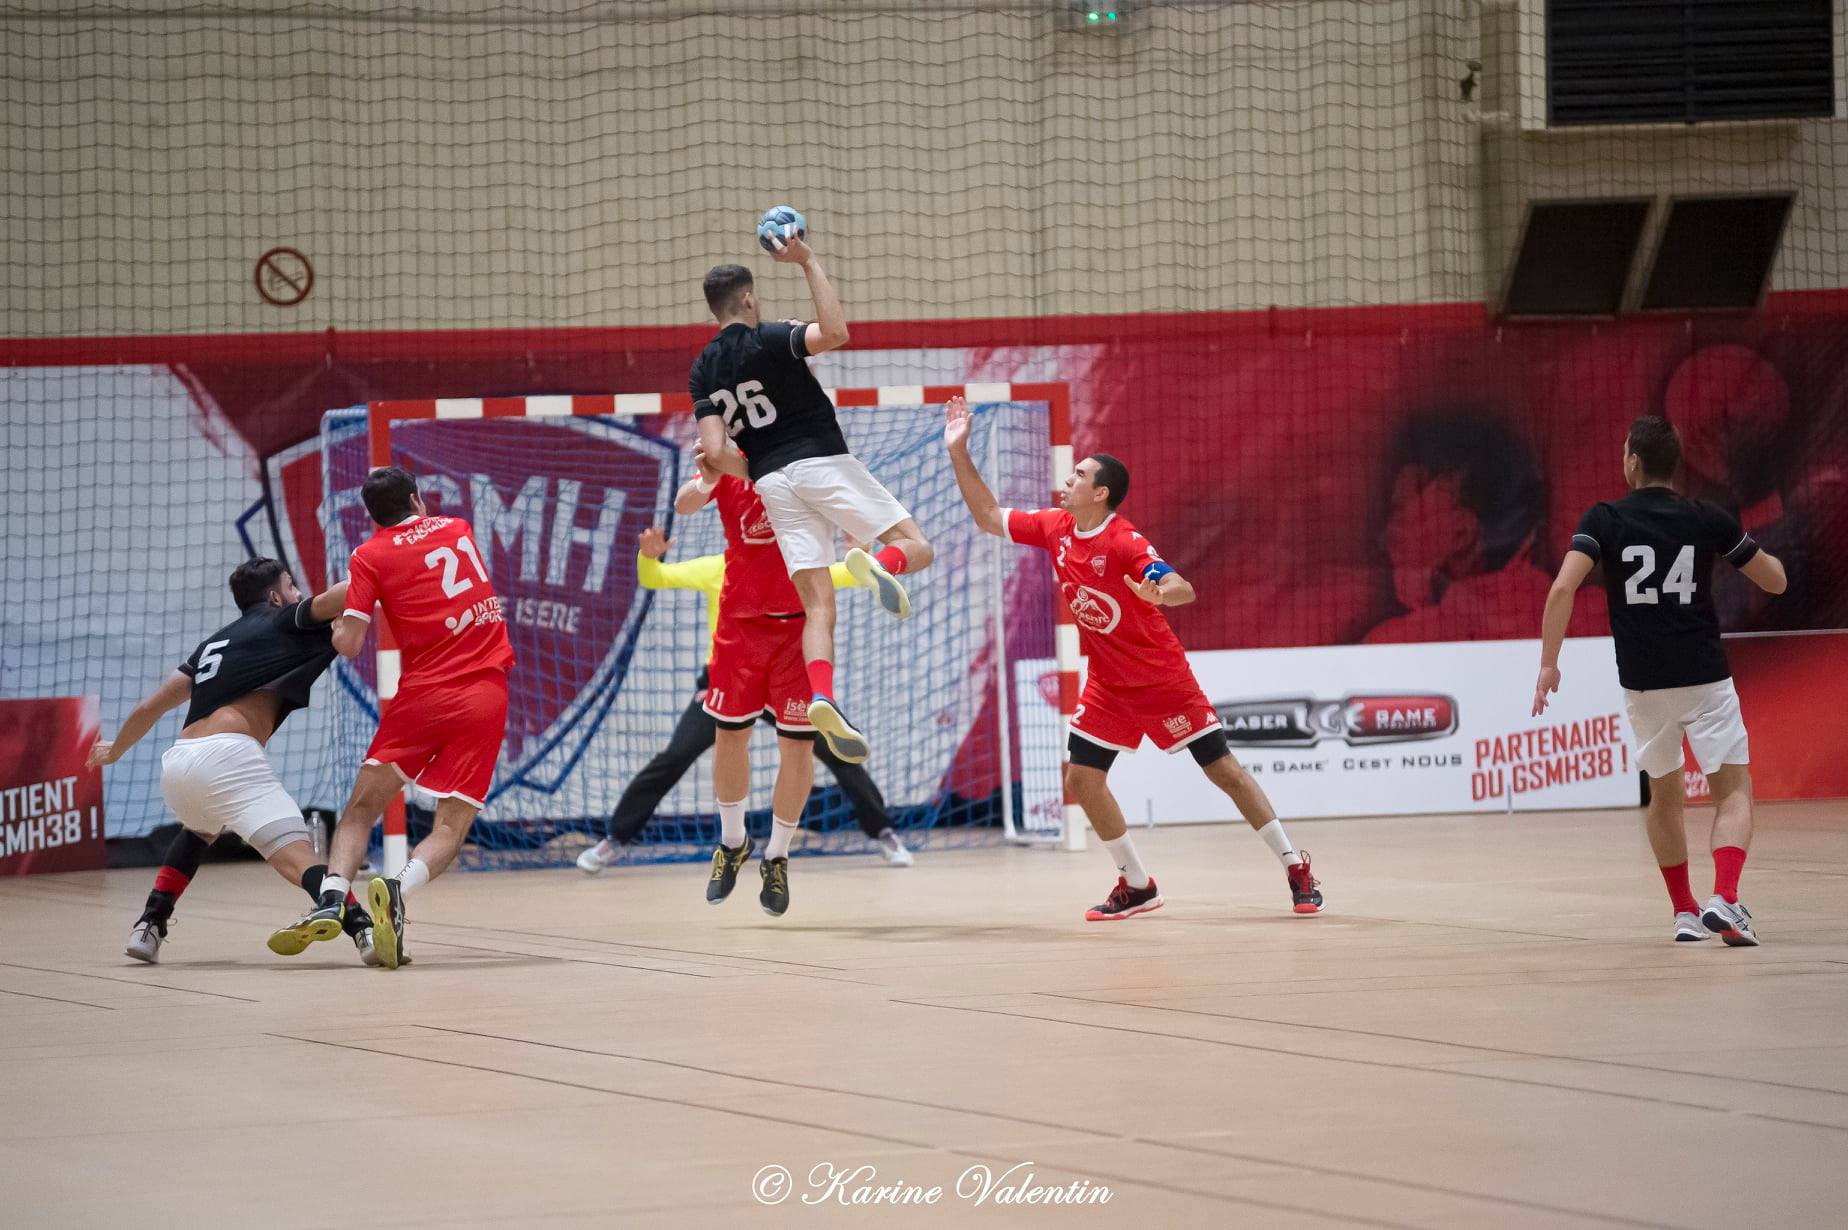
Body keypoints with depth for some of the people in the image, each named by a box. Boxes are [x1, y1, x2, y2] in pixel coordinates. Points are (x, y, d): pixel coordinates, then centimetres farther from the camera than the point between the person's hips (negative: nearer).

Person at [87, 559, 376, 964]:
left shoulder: (215, 643, 30)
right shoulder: (282, 623, 12)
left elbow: (151, 707, 35)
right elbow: (337, 598, -3)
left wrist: (114, 750, 51)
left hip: (176, 763, 7)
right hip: (226, 755, -7)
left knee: (199, 830, 38)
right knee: (296, 856, -17)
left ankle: (149, 927, 30)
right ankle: (362, 927, -39)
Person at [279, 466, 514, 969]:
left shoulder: (370, 556, 2)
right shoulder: (458, 528, 15)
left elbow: (348, 644, -4)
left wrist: (338, 622, 16)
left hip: (422, 694, -2)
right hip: (486, 697, 2)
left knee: (362, 807, 7)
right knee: (450, 828, 0)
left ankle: (332, 895, -17)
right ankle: (400, 887, -28)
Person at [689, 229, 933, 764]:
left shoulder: (703, 370, 9)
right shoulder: (768, 340, -5)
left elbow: (716, 452, 2)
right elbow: (835, 333, -22)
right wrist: (808, 263, -15)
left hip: (773, 481, 5)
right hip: (822, 461, -4)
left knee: (818, 605, 0)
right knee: (915, 546, 2)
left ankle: (822, 699, -22)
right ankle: (882, 563, -34)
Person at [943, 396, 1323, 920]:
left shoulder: (1125, 542, -23)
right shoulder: (1054, 529, -2)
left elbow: (1183, 589, -34)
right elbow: (989, 516, 7)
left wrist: (1159, 593, -57)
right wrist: (958, 453, 0)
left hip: (1162, 679, -7)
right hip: (1108, 685, 7)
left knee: (1223, 767, -5)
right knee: (1082, 779, -2)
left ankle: (1295, 868, 4)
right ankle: (1136, 885, 12)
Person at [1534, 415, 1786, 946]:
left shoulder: (1604, 520, -3)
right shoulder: (1709, 520, -1)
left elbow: (1562, 589, -16)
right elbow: (1775, 580, 7)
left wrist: (1548, 662, -10)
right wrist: (1754, 549, 28)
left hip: (1643, 684, 2)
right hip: (1705, 678, -1)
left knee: (1664, 794, 20)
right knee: (1734, 791, 1)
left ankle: (1683, 910, 20)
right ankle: (1724, 899, -22)